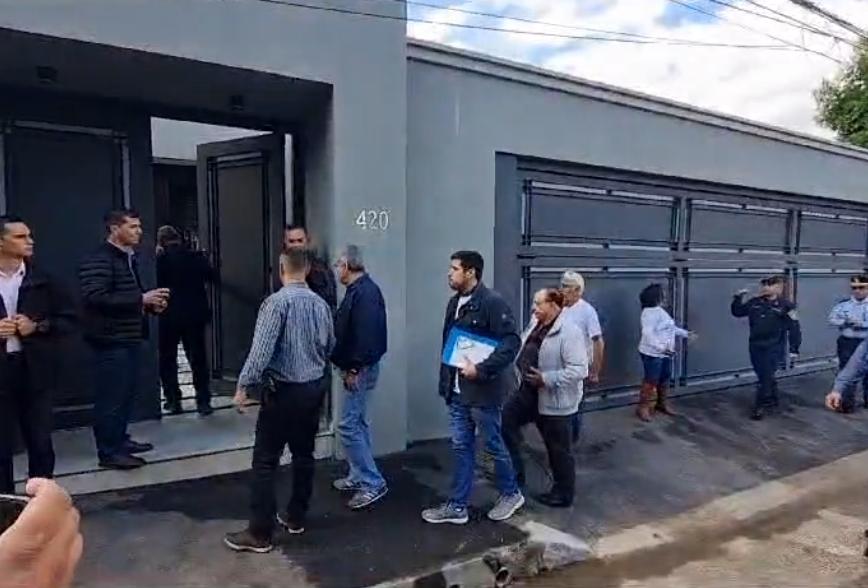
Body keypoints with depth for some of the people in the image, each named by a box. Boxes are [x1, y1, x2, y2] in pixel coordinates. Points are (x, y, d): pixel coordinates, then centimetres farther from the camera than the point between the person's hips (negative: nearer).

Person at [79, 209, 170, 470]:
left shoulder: (129, 258, 17)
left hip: (130, 338, 9)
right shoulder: (98, 260, -13)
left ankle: (120, 440, 28)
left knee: (127, 393, 15)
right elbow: (95, 298, -24)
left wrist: (150, 304, 7)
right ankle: (108, 452, 7)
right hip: (111, 340, -9)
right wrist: (141, 299, -24)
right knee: (111, 396, -3)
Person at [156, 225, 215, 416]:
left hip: (168, 317, -2)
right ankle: (203, 402, 7)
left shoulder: (159, 259, -10)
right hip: (195, 315, 2)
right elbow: (211, 275, 1)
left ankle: (173, 401, 14)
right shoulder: (195, 257, -3)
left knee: (168, 359, 13)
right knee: (198, 359, 9)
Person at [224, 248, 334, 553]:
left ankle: (260, 534, 8)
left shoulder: (277, 301, -15)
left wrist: (243, 385, -15)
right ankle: (296, 517, 28)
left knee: (265, 461, 2)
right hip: (315, 387, 7)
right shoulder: (320, 303, 5)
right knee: (304, 454, 16)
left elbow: (261, 349, -21)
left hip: (284, 391, -7)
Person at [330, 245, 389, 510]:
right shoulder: (358, 289, 12)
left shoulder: (365, 292, -19)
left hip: (361, 370, -10)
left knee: (348, 426, -7)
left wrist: (354, 369, -23)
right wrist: (349, 366, 15)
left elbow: (366, 335, -26)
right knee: (359, 423, 17)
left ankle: (373, 483, 1)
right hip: (357, 368, 10)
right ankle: (359, 477, 28)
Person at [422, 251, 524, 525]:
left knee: (494, 445, 10)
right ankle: (457, 506, 24)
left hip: (483, 390, -7)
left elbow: (512, 342, -21)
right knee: (461, 447, 13)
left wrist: (481, 369, -26)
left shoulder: (492, 302, -16)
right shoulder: (454, 303, 9)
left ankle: (511, 494, 32)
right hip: (458, 391, 7)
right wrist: (446, 382, 13)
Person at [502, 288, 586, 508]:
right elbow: (524, 349, 19)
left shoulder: (570, 332, -22)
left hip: (555, 400, -8)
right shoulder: (536, 323, 5)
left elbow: (579, 370, -26)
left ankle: (563, 494, 27)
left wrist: (546, 379, -27)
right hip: (529, 391, 9)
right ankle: (515, 472, 21)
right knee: (505, 419, 6)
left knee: (558, 449, 7)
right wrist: (520, 368, 3)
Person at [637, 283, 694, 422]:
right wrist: (661, 347, -38)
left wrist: (686, 333, 23)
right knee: (651, 382, -3)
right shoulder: (649, 312, -20)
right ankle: (643, 408, 7)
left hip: (665, 353, 10)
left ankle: (662, 404, 34)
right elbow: (648, 333, -30)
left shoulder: (660, 310, 13)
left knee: (664, 380, 18)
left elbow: (671, 328, 26)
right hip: (652, 354, -10)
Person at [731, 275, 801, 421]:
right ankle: (773, 399, 35)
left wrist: (794, 348, -10)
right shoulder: (755, 303, 5)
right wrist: (738, 298, -1)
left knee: (766, 376, -5)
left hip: (774, 347, -5)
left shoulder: (785, 305, -8)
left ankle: (760, 406, 2)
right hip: (755, 345, 5)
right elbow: (737, 312, 15)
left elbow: (794, 328, -8)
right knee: (764, 376, 16)